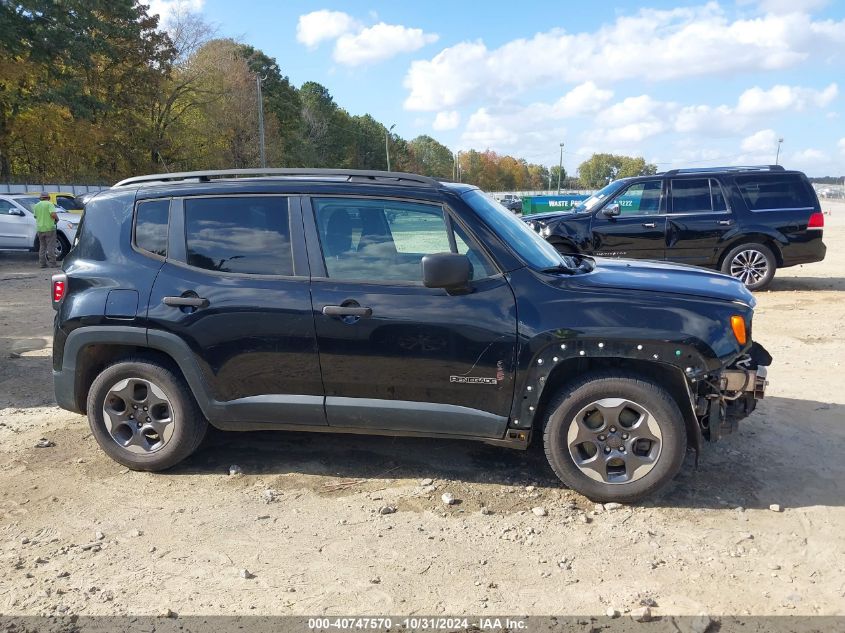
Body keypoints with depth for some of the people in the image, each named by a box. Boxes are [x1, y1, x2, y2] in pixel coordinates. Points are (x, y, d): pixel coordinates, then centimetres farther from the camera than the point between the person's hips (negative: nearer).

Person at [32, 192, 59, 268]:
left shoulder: (36, 205, 11)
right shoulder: (49, 204, -7)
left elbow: (35, 216, 17)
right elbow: (53, 214, -20)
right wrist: (57, 219, -1)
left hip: (40, 229, 5)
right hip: (49, 228, -5)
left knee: (42, 246, 13)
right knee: (51, 247, -3)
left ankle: (42, 263, 12)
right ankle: (52, 264, -4)